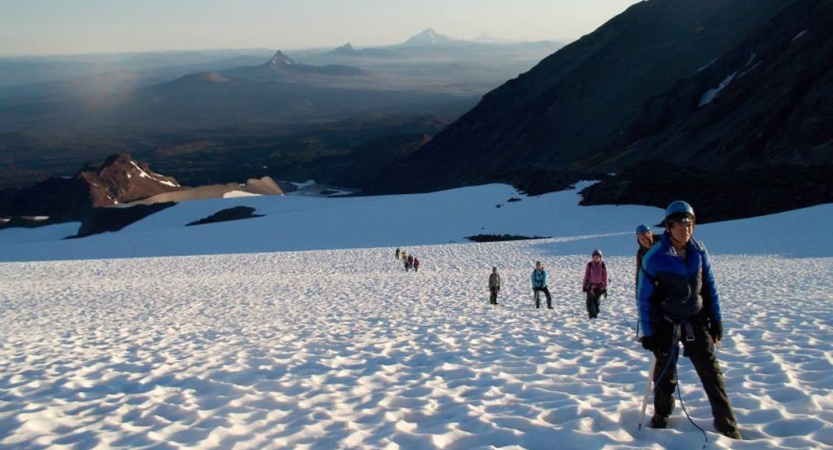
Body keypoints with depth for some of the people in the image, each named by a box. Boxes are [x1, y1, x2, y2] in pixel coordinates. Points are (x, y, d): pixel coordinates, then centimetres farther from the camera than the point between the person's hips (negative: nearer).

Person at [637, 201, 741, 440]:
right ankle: (661, 416, 31)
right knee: (665, 373, 9)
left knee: (711, 371, 0)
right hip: (666, 324, -2)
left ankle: (726, 423, 7)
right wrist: (648, 333, -9)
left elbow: (710, 286, 6)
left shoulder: (698, 251, -5)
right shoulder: (654, 258, -17)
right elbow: (645, 297, -10)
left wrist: (716, 319, 5)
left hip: (696, 321, 3)